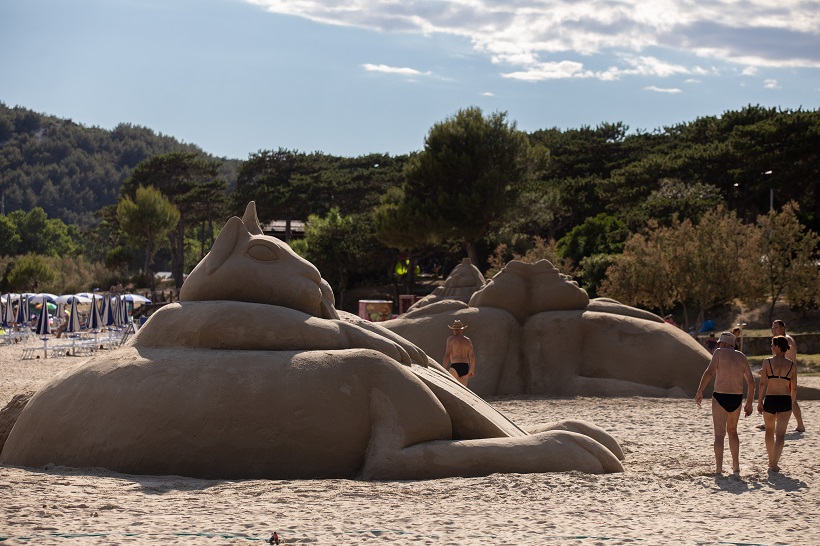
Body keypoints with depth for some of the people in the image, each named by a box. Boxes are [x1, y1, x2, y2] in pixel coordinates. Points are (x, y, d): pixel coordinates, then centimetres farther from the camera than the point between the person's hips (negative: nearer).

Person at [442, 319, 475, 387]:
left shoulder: (451, 339, 0)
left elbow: (447, 355, -8)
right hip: (465, 368, 5)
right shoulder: (467, 340, 13)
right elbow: (472, 356, 10)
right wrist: (472, 369, 22)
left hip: (455, 367, -5)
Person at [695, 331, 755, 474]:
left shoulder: (719, 352, -3)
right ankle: (736, 465, 22)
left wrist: (699, 392, -15)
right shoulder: (742, 357, 11)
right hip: (737, 398, 5)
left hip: (720, 398, -5)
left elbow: (709, 372, -16)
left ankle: (718, 467, -12)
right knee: (732, 431, 23)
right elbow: (751, 382, 10)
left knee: (719, 434, -3)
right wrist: (749, 403, 17)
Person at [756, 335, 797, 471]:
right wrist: (792, 403, 18)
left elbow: (763, 383, -7)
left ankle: (771, 461, 28)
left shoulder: (767, 362, -5)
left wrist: (759, 401, 0)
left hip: (770, 400, 0)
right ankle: (774, 464, -12)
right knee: (780, 433, 1)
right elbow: (794, 388, 4)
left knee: (769, 430, 21)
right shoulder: (792, 365, 1)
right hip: (785, 400, 0)